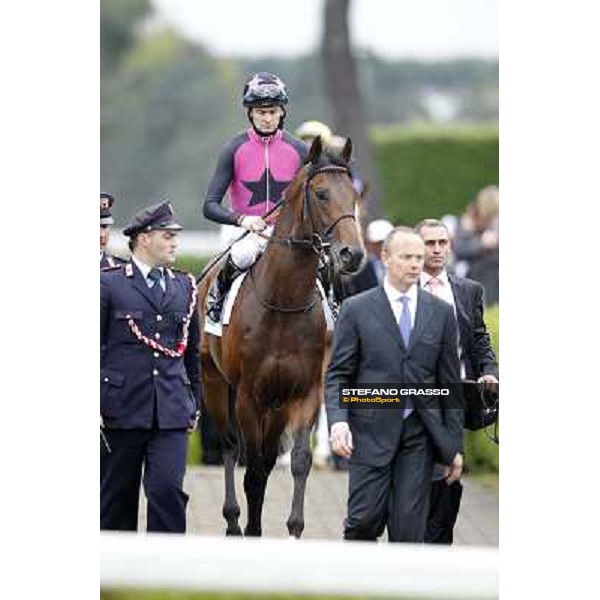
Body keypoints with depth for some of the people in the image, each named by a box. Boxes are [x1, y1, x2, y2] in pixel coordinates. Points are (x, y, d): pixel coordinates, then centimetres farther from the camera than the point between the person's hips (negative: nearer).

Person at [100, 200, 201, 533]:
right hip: (121, 411, -2)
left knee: (168, 489, -11)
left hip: (172, 413, 2)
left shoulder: (184, 287, 12)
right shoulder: (109, 283, -1)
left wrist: (195, 404, 18)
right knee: (117, 497, 7)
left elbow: (193, 352, 19)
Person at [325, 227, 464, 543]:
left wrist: (455, 445, 8)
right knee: (365, 520, -7)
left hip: (420, 437, 2)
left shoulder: (441, 312, 10)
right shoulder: (357, 309, 3)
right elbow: (338, 375, 1)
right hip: (372, 433, -2)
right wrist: (338, 420, -16)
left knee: (408, 528, -2)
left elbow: (450, 383, 11)